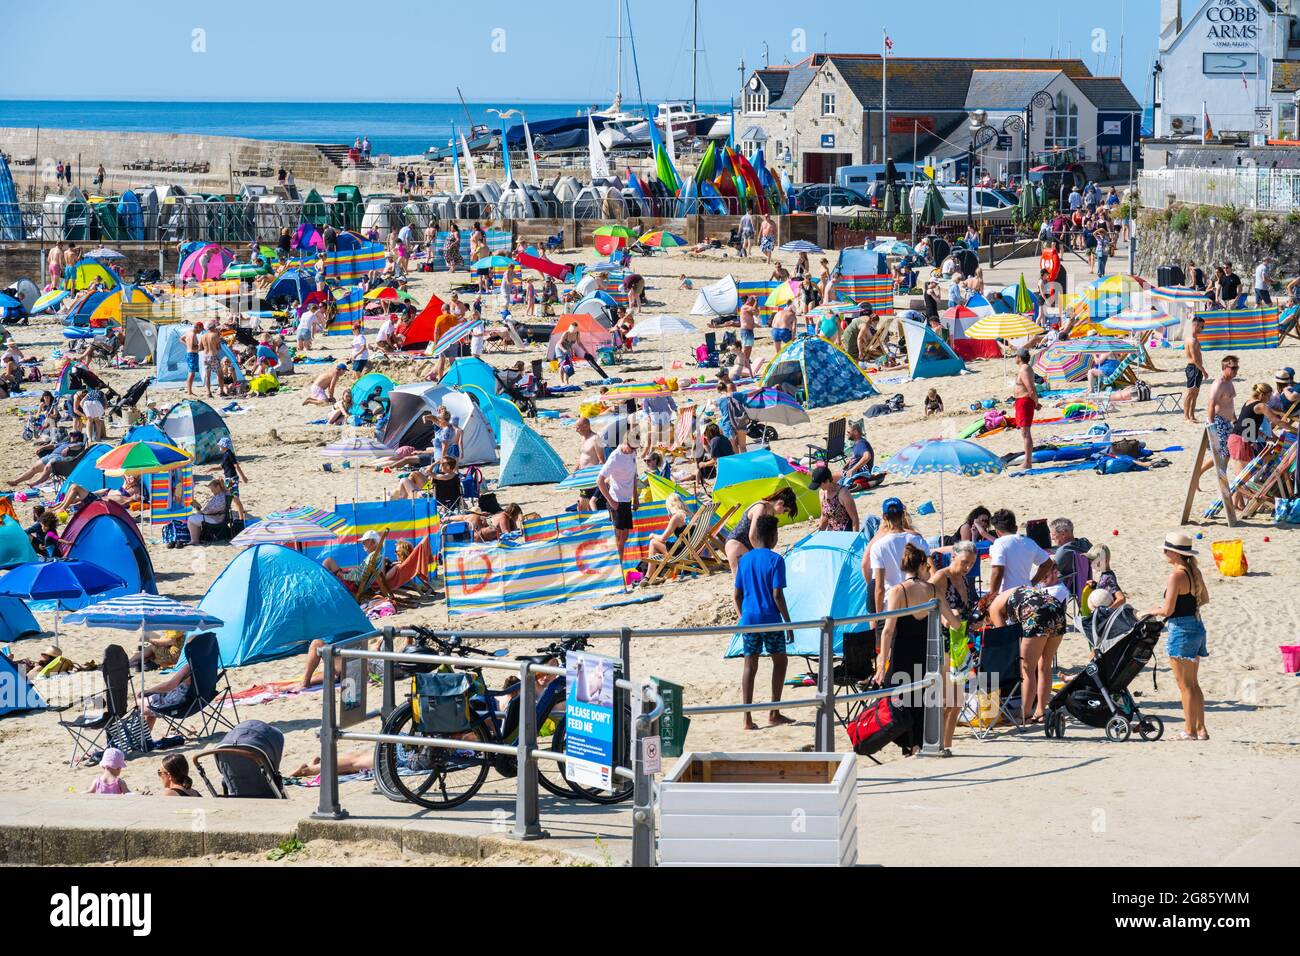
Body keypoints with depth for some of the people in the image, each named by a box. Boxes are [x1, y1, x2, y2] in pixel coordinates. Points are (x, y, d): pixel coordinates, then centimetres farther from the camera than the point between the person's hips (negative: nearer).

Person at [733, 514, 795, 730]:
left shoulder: (744, 559, 7)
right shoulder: (775, 560, -9)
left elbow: (737, 595, 10)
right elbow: (777, 595, -14)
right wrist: (788, 622, -7)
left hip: (748, 620, 4)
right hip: (770, 620, -4)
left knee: (750, 666, 5)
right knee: (780, 660, 13)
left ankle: (747, 718, 0)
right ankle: (774, 713, 12)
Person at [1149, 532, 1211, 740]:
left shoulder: (1176, 576, -18)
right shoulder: (1194, 572, 8)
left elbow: (1167, 610, -19)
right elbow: (1204, 599, 21)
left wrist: (1152, 611, -1)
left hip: (1181, 629, -9)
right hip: (1197, 626, 9)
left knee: (1185, 685, 0)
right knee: (1193, 683, 16)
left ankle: (1190, 730, 4)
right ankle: (1200, 729, 18)